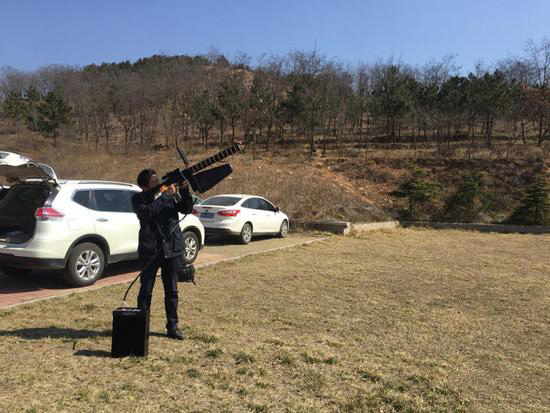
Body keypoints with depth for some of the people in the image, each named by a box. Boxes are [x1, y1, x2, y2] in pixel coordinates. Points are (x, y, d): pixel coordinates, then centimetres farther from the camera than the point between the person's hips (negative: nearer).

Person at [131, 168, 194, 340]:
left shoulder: (172, 194, 7)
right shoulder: (138, 199, -1)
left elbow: (187, 209, -1)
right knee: (146, 290, 8)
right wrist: (166, 195, -20)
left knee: (172, 290, 9)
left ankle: (172, 326, 20)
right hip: (149, 250, -2)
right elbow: (147, 213, -20)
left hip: (172, 249, 3)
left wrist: (184, 189, -14)